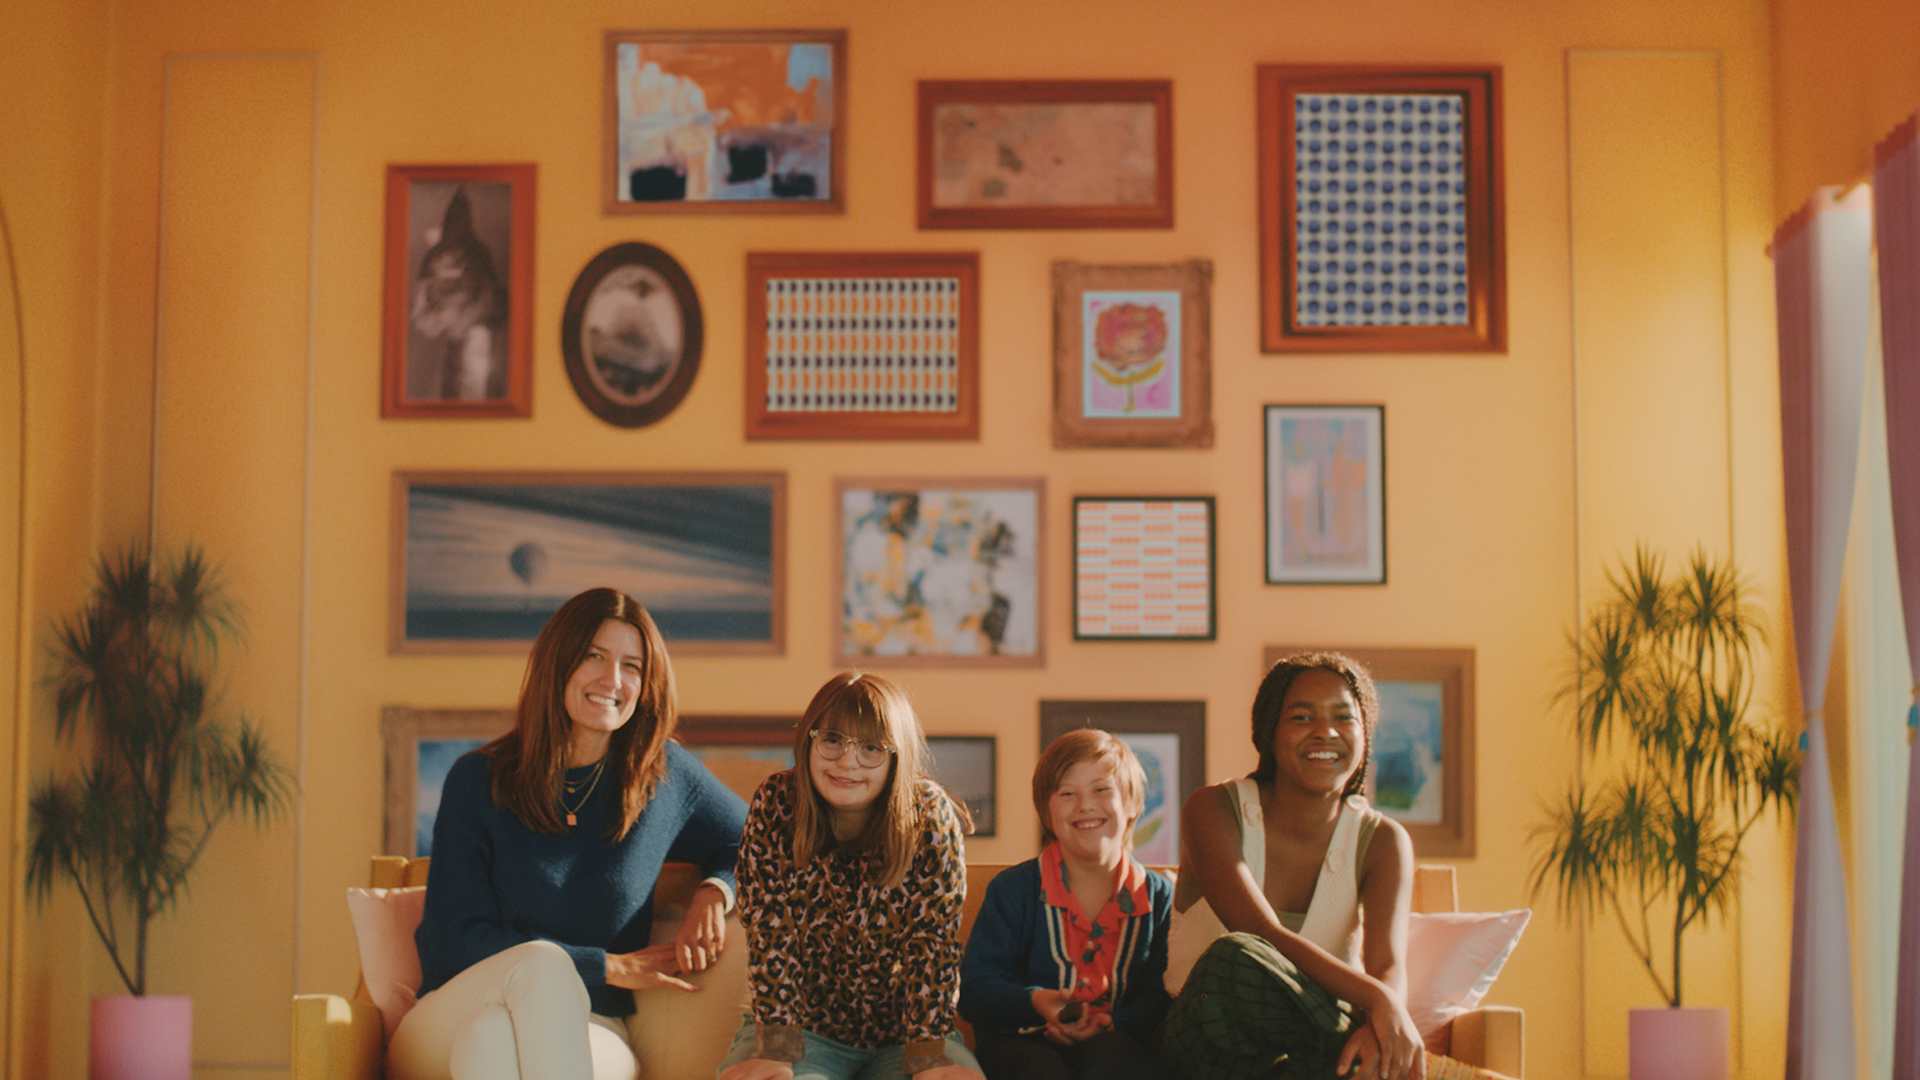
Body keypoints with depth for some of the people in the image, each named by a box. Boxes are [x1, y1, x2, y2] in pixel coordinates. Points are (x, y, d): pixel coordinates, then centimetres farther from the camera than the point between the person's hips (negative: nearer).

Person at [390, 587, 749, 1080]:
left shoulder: (665, 776, 6)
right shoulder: (477, 780, 0)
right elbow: (453, 938, -6)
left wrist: (713, 891, -2)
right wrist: (609, 967, -10)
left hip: (584, 1037, 0)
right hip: (445, 1033, 0)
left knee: (491, 1035, -37)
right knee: (542, 960, -36)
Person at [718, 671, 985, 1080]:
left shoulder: (930, 814, -11)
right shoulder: (775, 805, -10)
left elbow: (932, 942, -12)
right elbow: (769, 934, -12)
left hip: (903, 1031, 0)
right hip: (804, 1025, 0)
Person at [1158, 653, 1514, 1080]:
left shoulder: (1381, 841, 3)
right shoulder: (1213, 810, -6)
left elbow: (1390, 967, -14)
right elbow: (1263, 937, -23)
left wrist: (1379, 1030, -40)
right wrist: (1375, 998, -38)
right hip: (1206, 1039, 1)